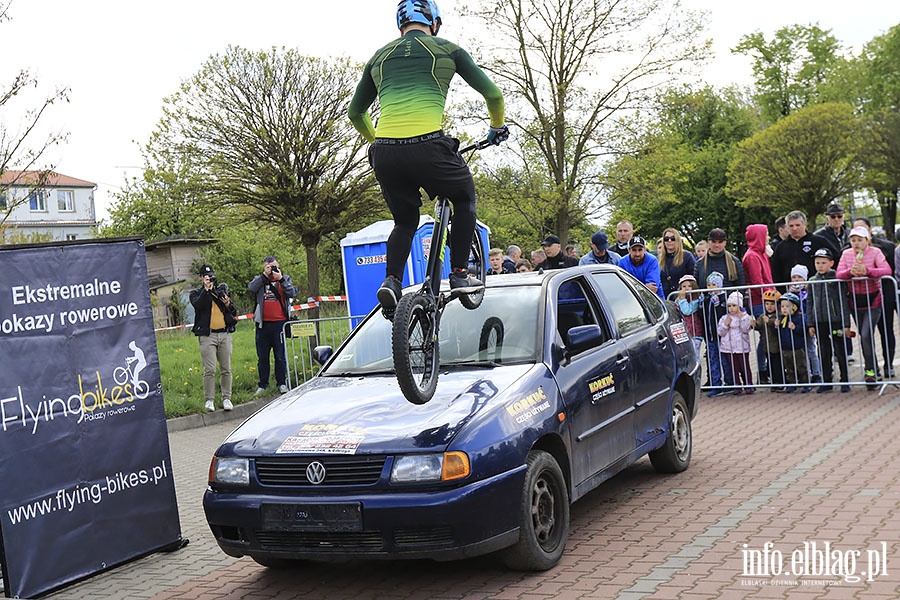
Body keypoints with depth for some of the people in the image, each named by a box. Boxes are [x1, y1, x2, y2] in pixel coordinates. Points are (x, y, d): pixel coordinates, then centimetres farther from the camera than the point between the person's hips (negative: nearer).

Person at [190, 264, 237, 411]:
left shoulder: (222, 290, 18)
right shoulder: (196, 293, 9)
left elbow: (234, 312, 17)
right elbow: (198, 304, -15)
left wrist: (228, 305, -4)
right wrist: (206, 289, -16)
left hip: (225, 334, 3)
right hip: (207, 336, -3)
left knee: (226, 369, 4)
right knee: (209, 370, -9)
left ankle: (226, 398, 12)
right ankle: (209, 400, -1)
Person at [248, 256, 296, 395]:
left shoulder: (285, 278, 8)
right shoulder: (259, 280, 10)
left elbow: (291, 293, -8)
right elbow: (251, 288, -11)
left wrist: (280, 279, -15)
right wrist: (264, 275, -13)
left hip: (280, 323, -1)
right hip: (263, 324, 1)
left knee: (280, 356, 3)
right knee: (262, 357, 7)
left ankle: (282, 383, 13)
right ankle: (262, 385, 15)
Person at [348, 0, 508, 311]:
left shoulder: (380, 56, 23)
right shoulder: (447, 49, 13)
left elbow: (355, 112, 31)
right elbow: (492, 93, 14)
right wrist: (497, 127, 33)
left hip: (385, 154, 3)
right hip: (427, 147, -3)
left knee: (404, 222, 25)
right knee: (464, 197, 25)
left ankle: (391, 280, 2)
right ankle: (459, 274, 18)